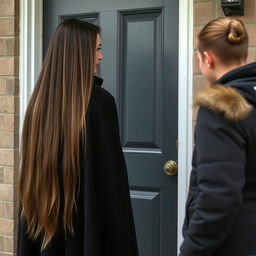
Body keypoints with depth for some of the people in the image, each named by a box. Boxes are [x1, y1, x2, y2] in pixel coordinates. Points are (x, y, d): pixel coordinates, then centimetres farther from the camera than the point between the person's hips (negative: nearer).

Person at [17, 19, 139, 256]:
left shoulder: (39, 100, 0)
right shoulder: (99, 101, -17)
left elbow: (32, 170, 6)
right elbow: (111, 176, -16)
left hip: (44, 218, 6)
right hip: (91, 219, -5)